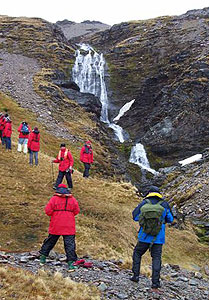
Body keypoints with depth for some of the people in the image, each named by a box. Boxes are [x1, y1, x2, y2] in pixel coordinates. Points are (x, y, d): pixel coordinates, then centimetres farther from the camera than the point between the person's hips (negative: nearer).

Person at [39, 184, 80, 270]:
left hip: (55, 225, 0)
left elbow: (48, 211, -7)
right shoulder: (72, 199, 2)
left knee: (50, 241, 17)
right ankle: (70, 263, -5)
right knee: (69, 243, 1)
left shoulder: (54, 199, -4)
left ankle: (43, 257, 28)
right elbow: (76, 211, 6)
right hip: (69, 227, 0)